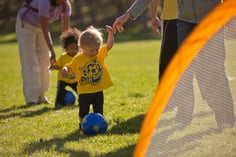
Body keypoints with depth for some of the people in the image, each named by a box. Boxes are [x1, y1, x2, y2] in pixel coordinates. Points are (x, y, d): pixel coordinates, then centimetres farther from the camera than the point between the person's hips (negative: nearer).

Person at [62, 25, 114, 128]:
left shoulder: (101, 54, -1)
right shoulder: (78, 59, -7)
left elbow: (109, 45, -6)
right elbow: (70, 67, 3)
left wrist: (110, 33, -20)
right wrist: (65, 69, -19)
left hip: (98, 91, 2)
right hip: (84, 92, -2)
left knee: (98, 111, 10)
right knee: (83, 112, 8)